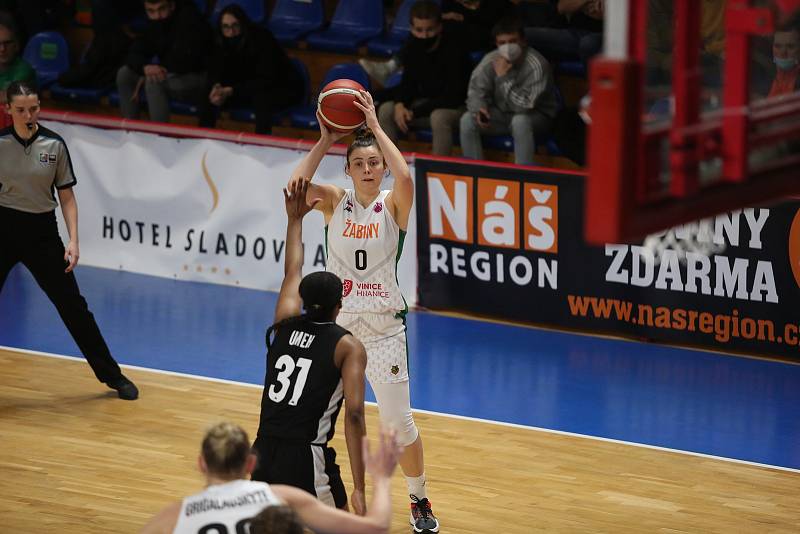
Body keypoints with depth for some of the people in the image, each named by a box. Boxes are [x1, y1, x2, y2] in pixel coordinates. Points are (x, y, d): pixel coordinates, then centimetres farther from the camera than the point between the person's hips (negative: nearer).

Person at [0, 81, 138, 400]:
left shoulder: (54, 145, -2)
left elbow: (66, 197, 3)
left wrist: (73, 241, -6)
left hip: (42, 230, 1)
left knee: (73, 305, 2)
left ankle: (112, 376, 12)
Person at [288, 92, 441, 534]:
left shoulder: (393, 204, -2)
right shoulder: (334, 202, 2)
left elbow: (405, 178, -26)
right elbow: (296, 187, -17)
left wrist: (375, 126, -21)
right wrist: (325, 140, -16)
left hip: (383, 328, -2)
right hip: (335, 323, 2)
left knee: (399, 422, -1)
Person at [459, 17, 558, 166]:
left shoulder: (536, 64, -27)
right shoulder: (490, 60, -11)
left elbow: (526, 105, -30)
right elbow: (475, 91, -5)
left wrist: (504, 77, -35)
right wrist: (479, 109, -27)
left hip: (537, 116, -5)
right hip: (501, 113, 5)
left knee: (520, 121, -38)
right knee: (467, 120, -17)